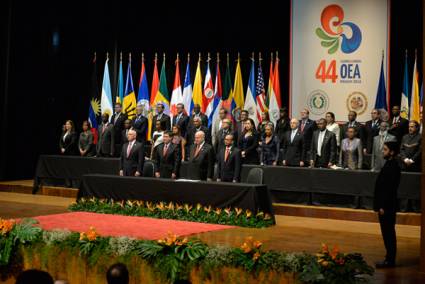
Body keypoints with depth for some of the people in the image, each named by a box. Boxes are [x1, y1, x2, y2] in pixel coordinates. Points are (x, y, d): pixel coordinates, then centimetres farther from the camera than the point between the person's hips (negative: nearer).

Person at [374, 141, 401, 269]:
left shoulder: (393, 166, -17)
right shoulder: (389, 164, 12)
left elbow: (390, 189, -21)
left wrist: (383, 206, -20)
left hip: (387, 206, -9)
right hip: (385, 205, 9)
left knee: (388, 233, -2)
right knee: (387, 233, 14)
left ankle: (390, 260, 4)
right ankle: (389, 258, 21)